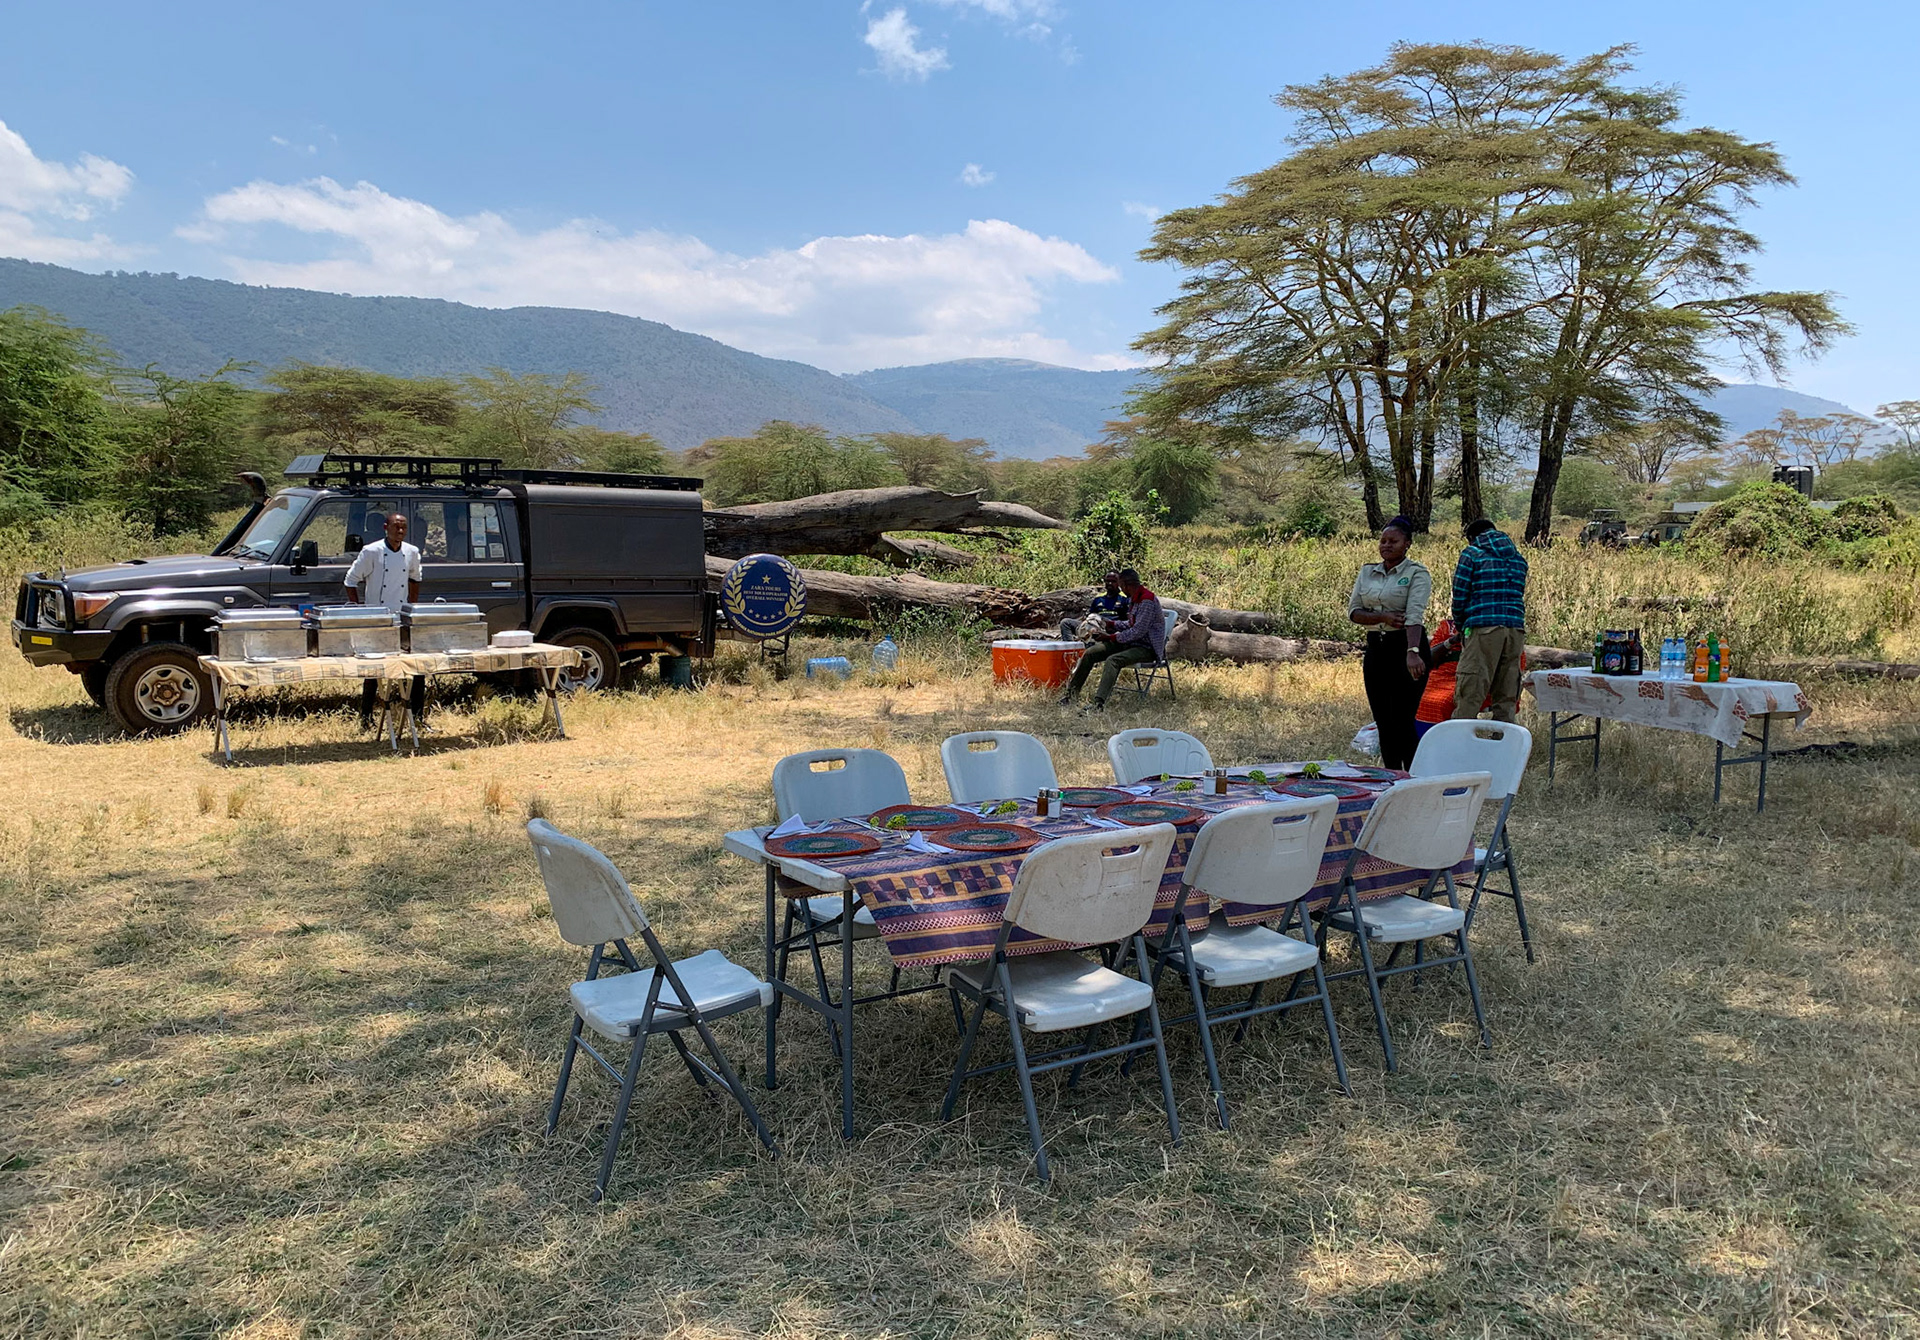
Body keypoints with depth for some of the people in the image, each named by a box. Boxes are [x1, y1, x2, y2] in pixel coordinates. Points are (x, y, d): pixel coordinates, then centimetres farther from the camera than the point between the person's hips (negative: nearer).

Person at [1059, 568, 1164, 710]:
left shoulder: (1147, 601, -20)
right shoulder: (1133, 599, 10)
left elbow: (1138, 632, -23)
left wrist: (1111, 637, -17)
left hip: (1147, 648, -10)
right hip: (1132, 642, 10)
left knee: (1113, 660, -36)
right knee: (1090, 653, 1)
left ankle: (1098, 703, -48)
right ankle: (1071, 692, 9)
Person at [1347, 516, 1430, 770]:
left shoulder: (1417, 574, -7)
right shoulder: (1367, 572, 10)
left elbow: (1415, 615, -22)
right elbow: (1353, 611, 3)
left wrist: (1412, 652, -36)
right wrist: (1384, 617, -15)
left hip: (1405, 646, -5)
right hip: (1376, 649, 6)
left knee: (1402, 722, -8)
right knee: (1383, 723, 8)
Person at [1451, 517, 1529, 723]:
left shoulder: (1471, 554, 6)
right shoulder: (1518, 559, 21)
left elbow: (1460, 596, 2)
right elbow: (1518, 595, 22)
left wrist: (1460, 625, 17)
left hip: (1483, 628, -5)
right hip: (1516, 629, 5)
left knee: (1469, 694, -7)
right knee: (1507, 697, 8)